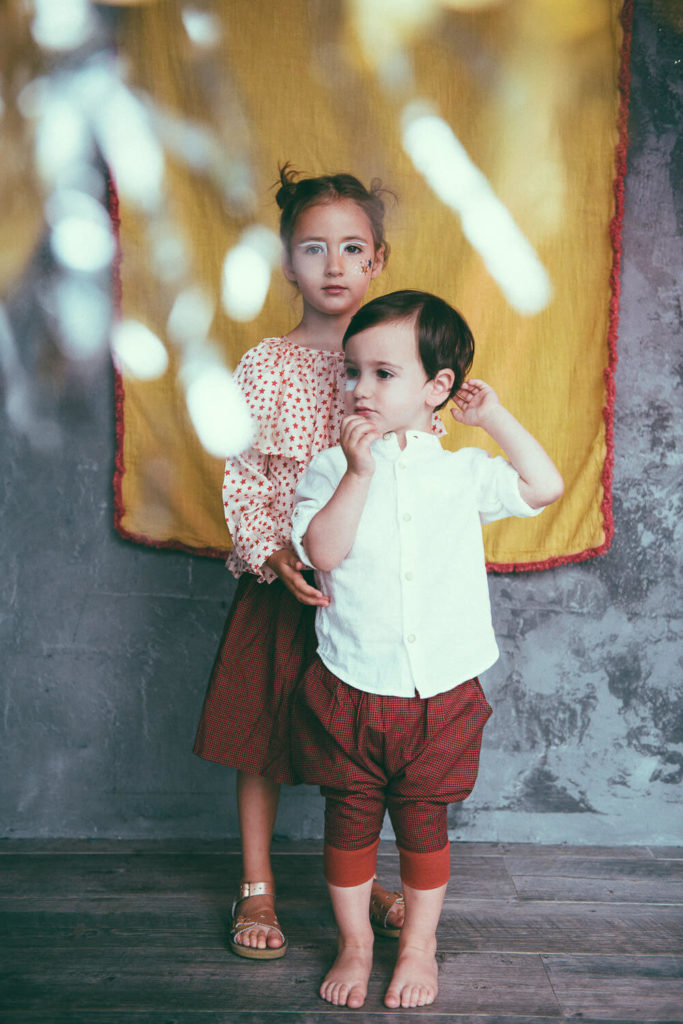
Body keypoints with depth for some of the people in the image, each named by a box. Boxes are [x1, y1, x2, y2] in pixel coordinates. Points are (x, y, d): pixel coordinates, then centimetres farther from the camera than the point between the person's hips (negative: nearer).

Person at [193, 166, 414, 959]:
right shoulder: (265, 366, -2)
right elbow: (242, 481, -5)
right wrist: (275, 555, -18)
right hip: (280, 583, -1)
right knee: (262, 738, 8)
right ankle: (256, 890, 27)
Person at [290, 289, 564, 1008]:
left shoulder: (464, 471, 3)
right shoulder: (331, 469, -2)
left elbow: (545, 488, 0)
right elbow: (322, 551, -15)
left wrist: (493, 416, 0)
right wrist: (358, 472, -23)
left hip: (440, 695, 1)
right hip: (349, 692, 0)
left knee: (422, 822, 12)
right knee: (349, 820, 11)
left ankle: (419, 945, 32)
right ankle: (353, 942, 31)